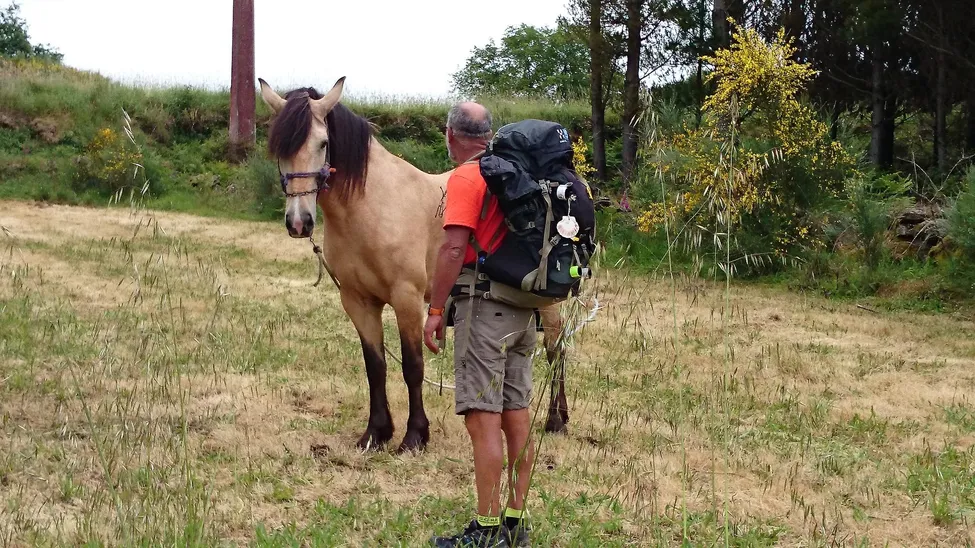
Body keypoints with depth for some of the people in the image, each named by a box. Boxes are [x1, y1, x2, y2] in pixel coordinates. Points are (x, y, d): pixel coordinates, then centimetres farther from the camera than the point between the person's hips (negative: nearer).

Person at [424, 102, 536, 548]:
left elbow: (454, 248, -19)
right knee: (516, 418, 11)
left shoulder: (465, 178, -10)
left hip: (483, 309, -9)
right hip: (524, 309, 9)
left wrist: (435, 311, -14)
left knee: (482, 419, -8)